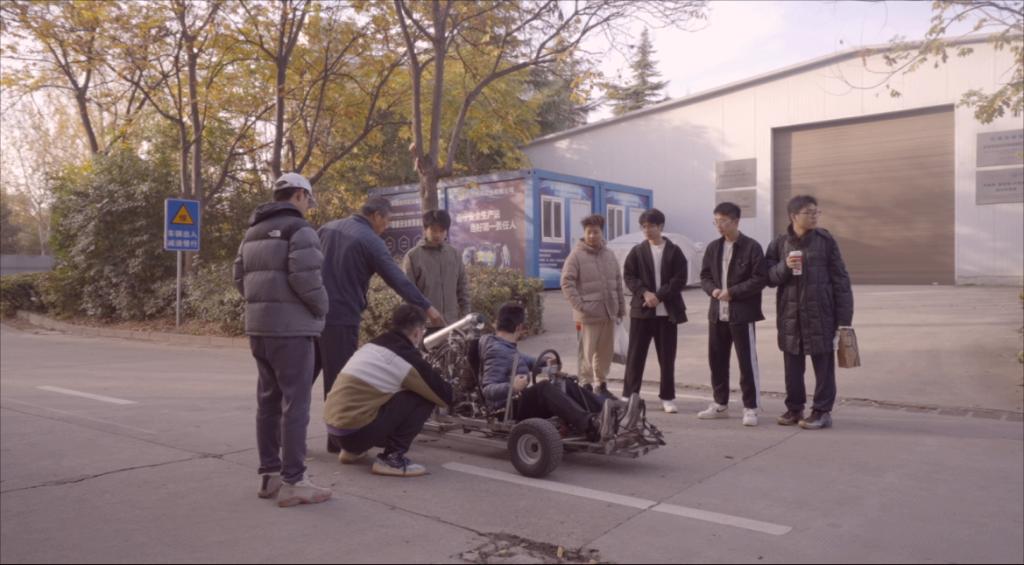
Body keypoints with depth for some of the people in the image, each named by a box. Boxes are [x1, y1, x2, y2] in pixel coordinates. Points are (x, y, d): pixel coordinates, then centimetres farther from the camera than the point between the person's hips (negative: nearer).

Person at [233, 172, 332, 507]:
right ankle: (292, 482, -4)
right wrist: (321, 308, -5)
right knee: (295, 403, -6)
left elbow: (241, 278, 17)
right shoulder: (299, 229, -10)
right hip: (290, 328, -9)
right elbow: (305, 278, -20)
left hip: (259, 326, 9)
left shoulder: (253, 232, 18)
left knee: (268, 400, 13)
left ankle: (269, 474, 19)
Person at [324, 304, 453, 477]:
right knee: (424, 399, -4)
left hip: (333, 427, 8)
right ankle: (391, 458, -5)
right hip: (356, 430, -8)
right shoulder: (407, 358, -9)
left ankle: (353, 450, 24)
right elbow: (444, 396, 0)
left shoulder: (371, 346, 14)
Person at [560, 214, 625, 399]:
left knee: (605, 352, 12)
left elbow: (618, 284, 17)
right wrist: (580, 305, -16)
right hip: (588, 314, -5)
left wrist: (621, 307, 14)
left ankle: (601, 384, 24)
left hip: (609, 313, 6)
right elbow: (566, 282, -10)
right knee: (587, 352, -2)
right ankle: (586, 385, 7)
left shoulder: (609, 255, 13)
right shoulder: (577, 255, -5)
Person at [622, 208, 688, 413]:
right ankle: (629, 396, 9)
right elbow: (628, 276, 1)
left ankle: (667, 397, 16)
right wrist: (644, 293, -14)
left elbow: (679, 279, -3)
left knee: (667, 356, 6)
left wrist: (659, 296, -14)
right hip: (641, 309, 1)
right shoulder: (637, 251, 6)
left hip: (667, 311, 0)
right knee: (635, 355, 2)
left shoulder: (674, 251, 3)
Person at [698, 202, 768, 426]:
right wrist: (713, 290, -6)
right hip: (717, 313, 6)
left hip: (742, 314, -6)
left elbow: (760, 279, -11)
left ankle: (751, 408, 7)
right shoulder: (713, 247, 11)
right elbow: (705, 276, 16)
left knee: (747, 361, -2)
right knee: (717, 360, 12)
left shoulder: (751, 247, -7)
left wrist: (732, 292, -17)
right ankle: (720, 404, 25)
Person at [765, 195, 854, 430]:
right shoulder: (780, 244, 5)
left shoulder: (825, 240, -1)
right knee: (792, 365, 10)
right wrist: (785, 266, -15)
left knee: (823, 365, 4)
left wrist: (844, 316, -5)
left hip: (820, 313, -2)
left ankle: (822, 412, 13)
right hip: (789, 314, 2)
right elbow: (769, 277, 6)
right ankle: (794, 408, 23)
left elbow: (840, 278, -1)